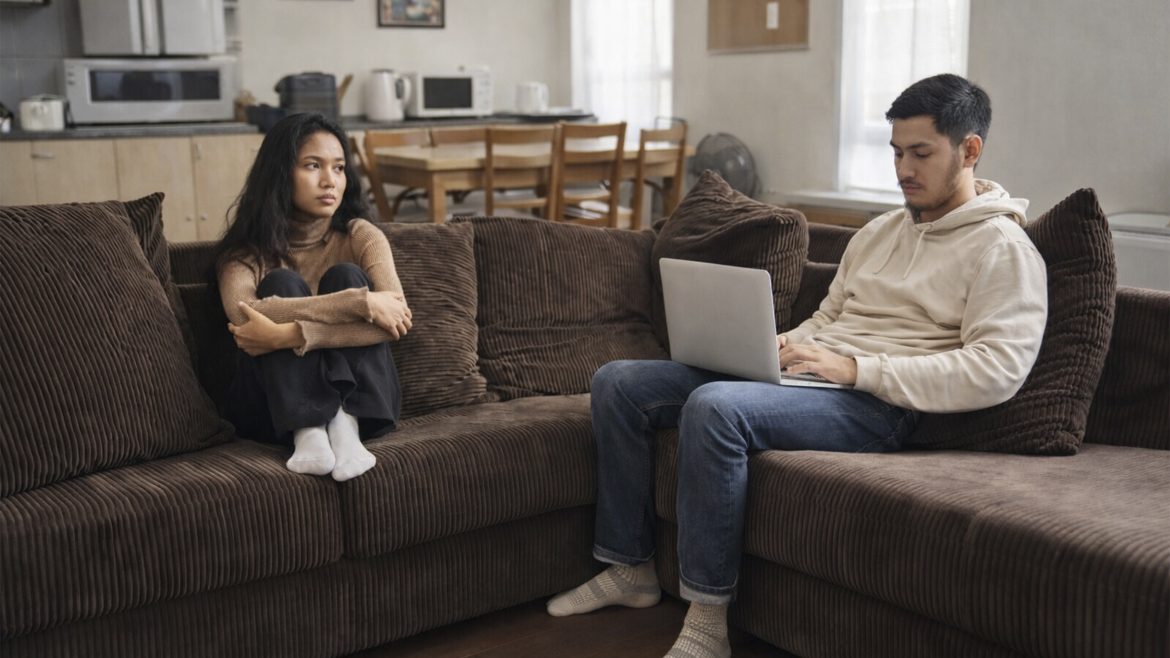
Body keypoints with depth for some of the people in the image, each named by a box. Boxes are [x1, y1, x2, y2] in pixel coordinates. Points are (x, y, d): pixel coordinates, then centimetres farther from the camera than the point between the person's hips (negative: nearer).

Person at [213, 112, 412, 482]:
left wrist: (288, 335, -31)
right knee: (280, 282, -21)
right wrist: (361, 301, -32)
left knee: (345, 276, -20)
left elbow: (397, 320, -20)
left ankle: (345, 427, -34)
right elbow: (243, 315, -26)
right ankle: (306, 434, -36)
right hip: (277, 408, 0)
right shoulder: (245, 253, -2)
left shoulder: (360, 236, -1)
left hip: (359, 400, 0)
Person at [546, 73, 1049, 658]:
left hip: (875, 405, -8)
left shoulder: (1002, 248, -3)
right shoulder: (880, 231, 22)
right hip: (802, 376, 9)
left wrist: (854, 367, -20)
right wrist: (780, 346, 3)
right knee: (618, 383, -2)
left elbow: (997, 371, -16)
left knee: (714, 407, -36)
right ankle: (629, 570, 7)